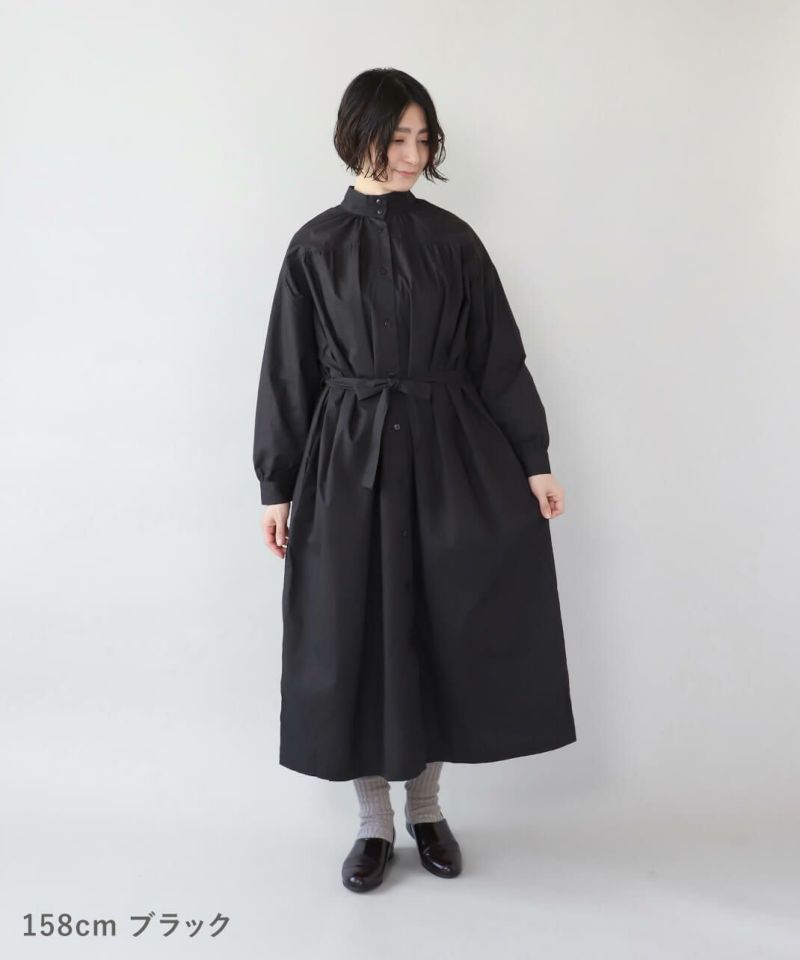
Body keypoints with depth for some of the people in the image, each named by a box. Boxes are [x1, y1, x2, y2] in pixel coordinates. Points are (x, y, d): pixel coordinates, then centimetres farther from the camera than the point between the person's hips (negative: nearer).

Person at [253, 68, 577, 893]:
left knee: (440, 627, 6)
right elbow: (289, 373, 3)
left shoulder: (453, 239, 5)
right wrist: (277, 487, 1)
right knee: (358, 633, 4)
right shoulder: (317, 247, 2)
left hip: (448, 454, 1)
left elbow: (499, 357, 4)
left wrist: (533, 460, -1)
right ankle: (374, 819, 23)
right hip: (349, 459, -1)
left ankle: (425, 805, 28)